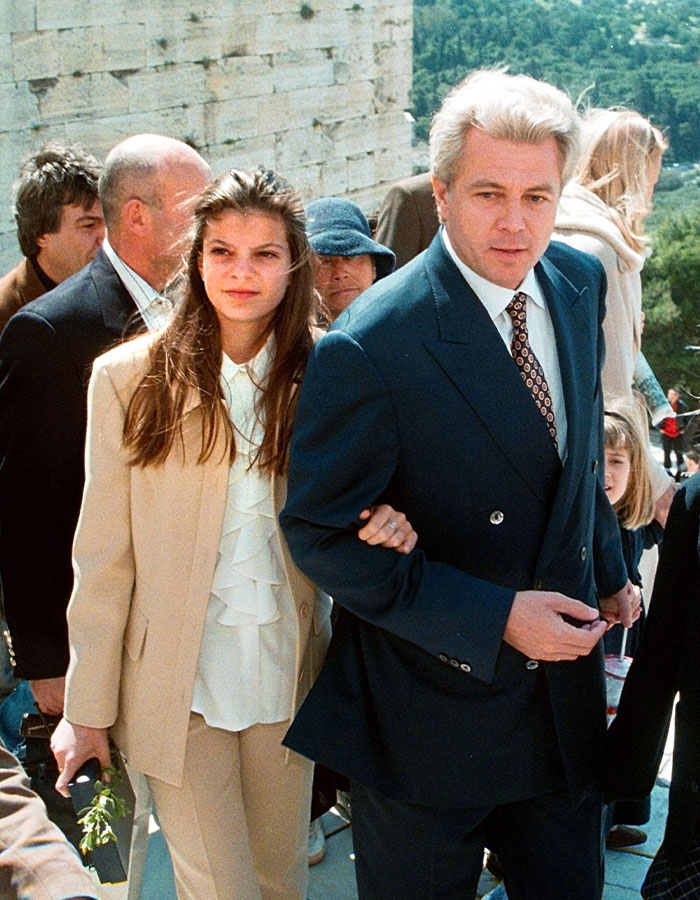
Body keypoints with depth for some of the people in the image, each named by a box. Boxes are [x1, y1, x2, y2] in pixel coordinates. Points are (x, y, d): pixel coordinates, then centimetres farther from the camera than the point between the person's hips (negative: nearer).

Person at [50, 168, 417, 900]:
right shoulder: (129, 378, -8)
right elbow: (103, 556, -5)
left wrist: (388, 524, -18)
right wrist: (87, 708, -3)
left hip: (287, 674, 3)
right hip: (177, 687, -2)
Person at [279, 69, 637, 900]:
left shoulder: (580, 284, -2)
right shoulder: (368, 347, -24)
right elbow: (322, 536, -19)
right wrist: (494, 618, -23)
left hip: (564, 703, 6)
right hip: (427, 718, -5)